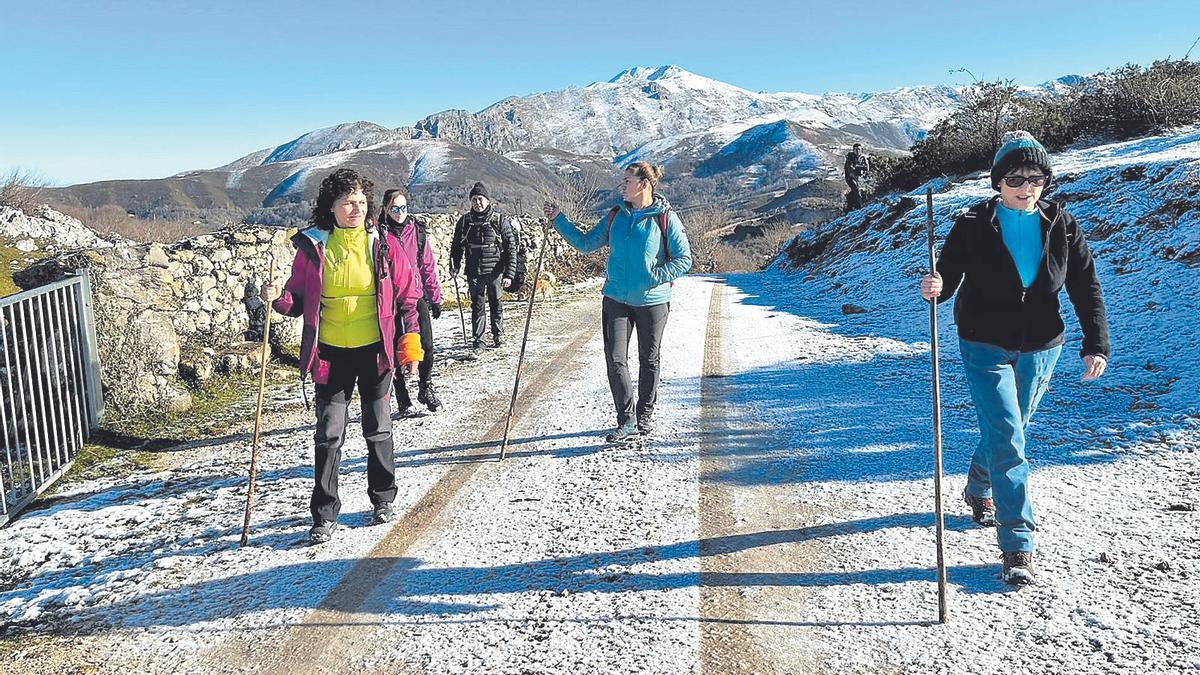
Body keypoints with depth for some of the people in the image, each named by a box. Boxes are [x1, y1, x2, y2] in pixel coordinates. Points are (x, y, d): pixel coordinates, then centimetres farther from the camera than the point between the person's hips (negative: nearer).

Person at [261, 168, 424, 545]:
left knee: (378, 429, 11)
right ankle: (325, 514, 11)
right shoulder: (312, 246, 0)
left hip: (374, 351, 0)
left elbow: (408, 295, 4)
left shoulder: (383, 244, -1)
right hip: (331, 354, 0)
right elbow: (299, 299, 6)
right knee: (328, 434, 0)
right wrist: (279, 299, -15)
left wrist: (410, 340, -1)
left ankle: (383, 499, 30)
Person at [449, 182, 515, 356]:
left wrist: (509, 273, -10)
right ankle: (478, 341, 10)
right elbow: (457, 245, 16)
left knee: (495, 304, 10)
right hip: (474, 273, 2)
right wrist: (455, 264, 1)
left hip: (494, 272, -2)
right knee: (477, 306, 4)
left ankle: (498, 335, 29)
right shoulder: (465, 221, 4)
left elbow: (511, 248, -4)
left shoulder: (499, 220, -5)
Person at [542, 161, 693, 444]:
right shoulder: (615, 216, 6)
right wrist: (558, 220, 8)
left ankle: (645, 415, 29)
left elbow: (684, 258, -5)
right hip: (616, 299, 3)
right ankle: (627, 422, 0)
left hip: (652, 301, -3)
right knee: (615, 359, -6)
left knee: (649, 360, 11)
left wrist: (656, 277, -17)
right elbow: (586, 243, 14)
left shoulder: (666, 218, -7)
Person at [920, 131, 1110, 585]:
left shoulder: (1061, 225, -2)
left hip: (1040, 350, 4)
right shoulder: (973, 225, -9)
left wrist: (1096, 344, -8)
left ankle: (978, 488, 48)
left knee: (1007, 431, 19)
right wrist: (935, 288, -35)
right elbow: (949, 276, -10)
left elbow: (1086, 288, 1)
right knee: (1006, 441, -11)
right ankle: (1017, 546, -6)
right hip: (986, 348, -3)